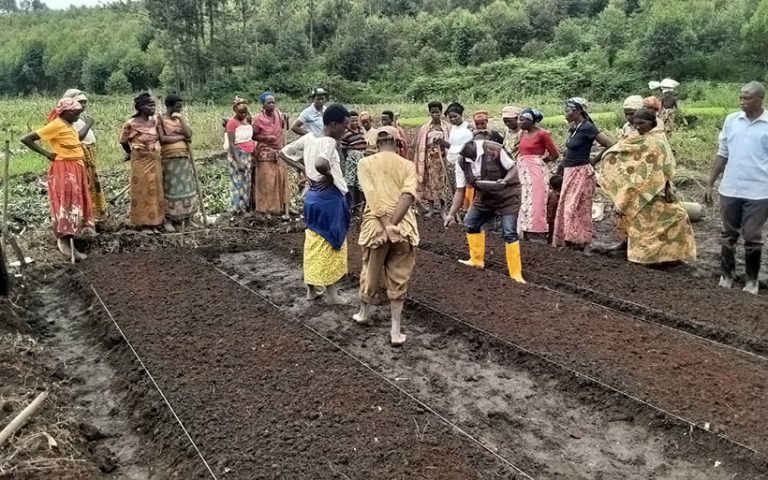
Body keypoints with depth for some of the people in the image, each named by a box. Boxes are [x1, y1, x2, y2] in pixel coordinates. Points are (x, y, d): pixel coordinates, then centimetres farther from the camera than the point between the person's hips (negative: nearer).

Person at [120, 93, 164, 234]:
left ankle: (153, 222, 19)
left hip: (155, 160, 5)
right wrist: (130, 153, 13)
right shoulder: (131, 124, -13)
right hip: (140, 161, -5)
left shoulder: (155, 120, 0)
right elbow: (123, 141, 1)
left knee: (155, 191, 9)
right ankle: (143, 223, 11)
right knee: (142, 192, 2)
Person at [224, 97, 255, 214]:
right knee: (240, 182, -5)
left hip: (248, 155, 7)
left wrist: (253, 154, 12)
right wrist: (238, 161, -22)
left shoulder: (247, 119, 9)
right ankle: (238, 209, 2)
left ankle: (246, 206, 19)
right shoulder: (232, 122, -12)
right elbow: (231, 144, -16)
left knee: (247, 182, 11)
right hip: (238, 155, -7)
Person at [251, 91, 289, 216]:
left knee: (281, 178, 9)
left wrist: (285, 120, -7)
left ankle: (280, 205, 20)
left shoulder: (279, 115, 1)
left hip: (279, 151, 5)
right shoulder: (258, 119, -11)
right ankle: (265, 206, 6)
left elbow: (285, 129, 12)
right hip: (265, 153, -5)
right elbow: (253, 135, -5)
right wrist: (265, 138, -19)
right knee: (266, 180, -2)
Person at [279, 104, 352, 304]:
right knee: (331, 243, 5)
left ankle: (312, 288, 25)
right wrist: (329, 176, -21)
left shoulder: (308, 138, 4)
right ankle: (331, 292, 15)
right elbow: (320, 164, -41)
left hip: (312, 195, 8)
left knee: (313, 242, 16)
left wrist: (304, 169, 6)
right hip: (329, 198, -8)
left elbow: (283, 153, 11)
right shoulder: (329, 142, -20)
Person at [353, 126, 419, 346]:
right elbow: (408, 195, -11)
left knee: (371, 273, 19)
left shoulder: (366, 163, 4)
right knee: (398, 279, 9)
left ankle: (363, 313, 41)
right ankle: (395, 331, 10)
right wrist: (394, 223, -17)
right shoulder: (408, 165, 6)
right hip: (403, 226, 0)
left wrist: (386, 225, -16)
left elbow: (372, 196, -10)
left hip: (375, 225, 0)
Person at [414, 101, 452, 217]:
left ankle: (443, 209, 9)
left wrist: (443, 142, -15)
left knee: (442, 182, -1)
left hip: (442, 158, -1)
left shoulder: (447, 127, 2)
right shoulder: (425, 128, 4)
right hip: (429, 159, 1)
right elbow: (420, 145, 4)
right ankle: (431, 208, 12)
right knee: (429, 182, 2)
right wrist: (421, 162, 0)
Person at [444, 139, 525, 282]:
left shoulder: (494, 150, -26)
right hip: (484, 196, 7)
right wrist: (452, 214, -10)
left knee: (509, 233, -13)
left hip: (507, 195, -6)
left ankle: (516, 274, -6)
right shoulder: (461, 163, -9)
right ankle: (477, 260, 33)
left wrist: (504, 181, -36)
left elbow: (513, 168, -15)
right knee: (470, 222, 14)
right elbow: (460, 190, -5)